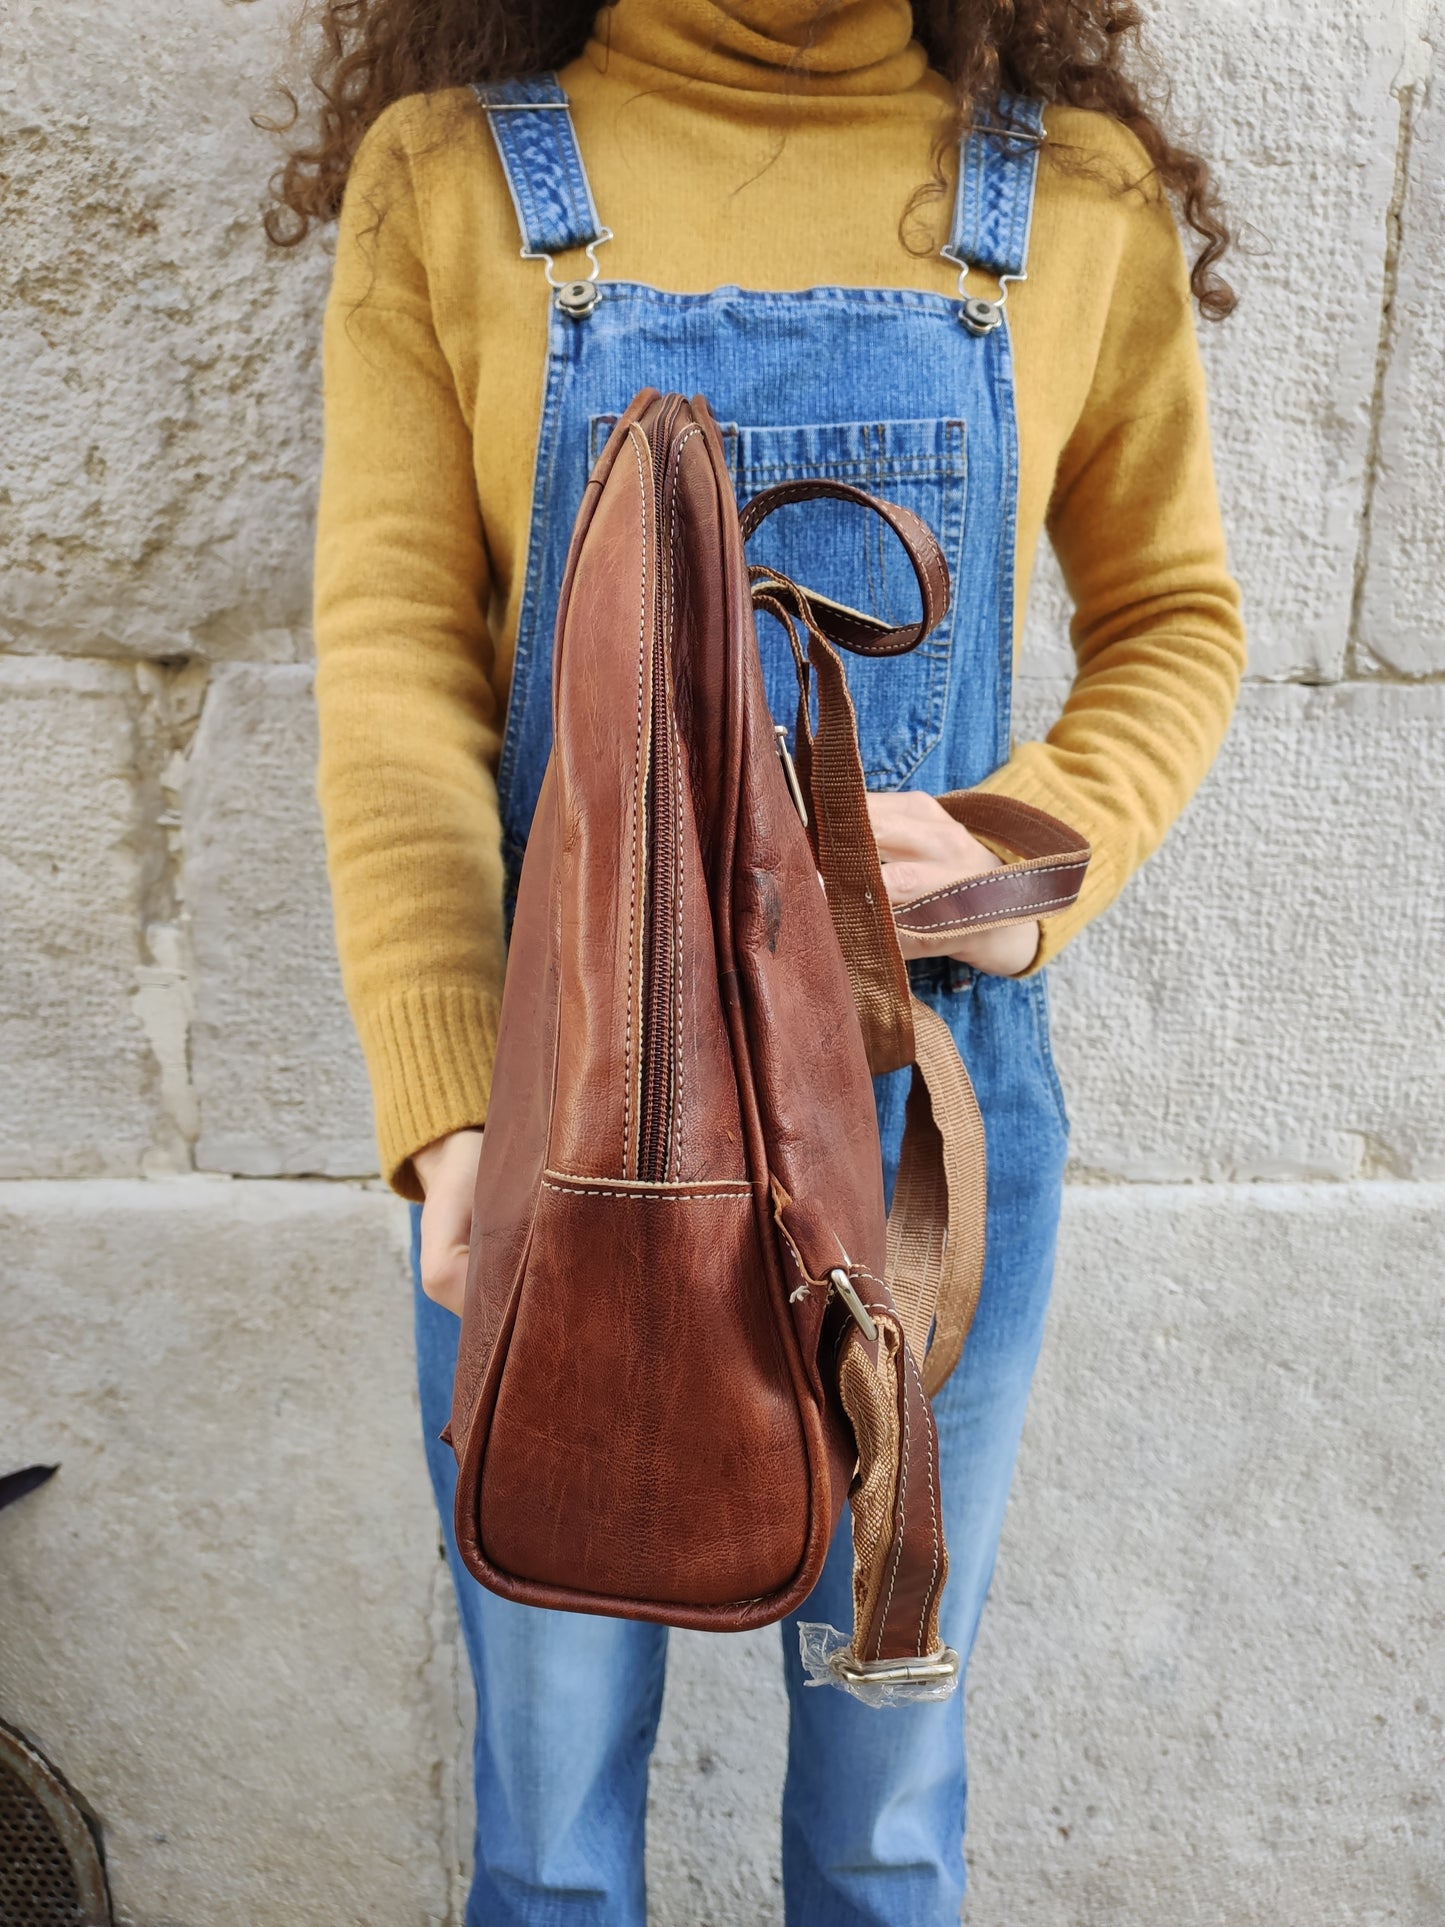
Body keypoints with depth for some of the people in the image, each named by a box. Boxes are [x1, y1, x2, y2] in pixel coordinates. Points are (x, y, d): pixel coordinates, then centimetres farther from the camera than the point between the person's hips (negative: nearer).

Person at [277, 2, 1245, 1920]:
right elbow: (394, 662, -6)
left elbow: (1173, 622, 11)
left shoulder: (1076, 197, 4)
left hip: (930, 1106, 1)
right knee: (554, 1768, 17)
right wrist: (448, 1108, -17)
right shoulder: (447, 180, 2)